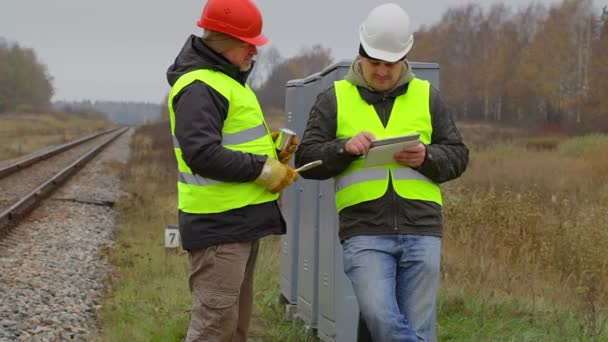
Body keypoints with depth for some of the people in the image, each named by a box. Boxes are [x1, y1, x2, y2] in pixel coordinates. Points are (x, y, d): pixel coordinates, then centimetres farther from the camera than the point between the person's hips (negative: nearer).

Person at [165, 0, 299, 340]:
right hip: (219, 224, -11)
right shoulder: (200, 88, -16)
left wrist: (269, 146, 5)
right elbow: (201, 153, -27)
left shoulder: (229, 79, 17)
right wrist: (262, 169, -21)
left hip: (242, 221, 11)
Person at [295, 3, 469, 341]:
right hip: (363, 231, -1)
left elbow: (458, 155, 11)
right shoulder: (335, 99, 10)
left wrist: (426, 158, -9)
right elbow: (307, 159, 6)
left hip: (421, 229, 1)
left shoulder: (427, 96, 13)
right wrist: (344, 148, -12)